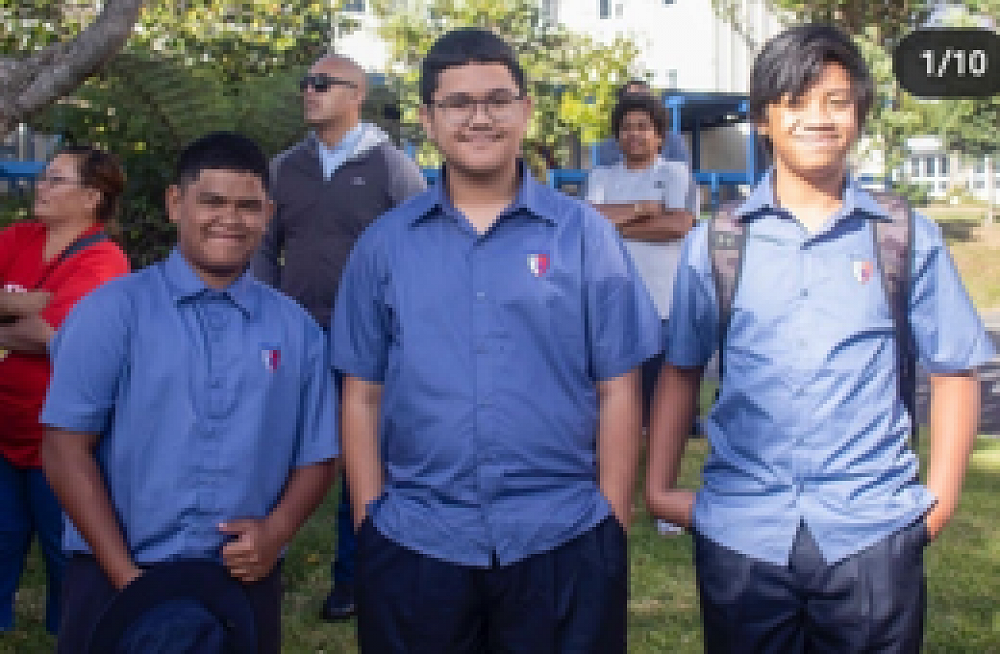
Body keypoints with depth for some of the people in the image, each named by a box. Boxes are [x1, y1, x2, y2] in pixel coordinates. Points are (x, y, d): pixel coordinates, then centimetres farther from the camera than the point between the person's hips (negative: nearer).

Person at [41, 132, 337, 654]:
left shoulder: (296, 329, 5)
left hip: (244, 586, 3)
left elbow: (316, 456, 9)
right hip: (118, 580, -2)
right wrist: (127, 578, -12)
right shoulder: (112, 311, -4)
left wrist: (275, 533, -10)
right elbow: (66, 450, -8)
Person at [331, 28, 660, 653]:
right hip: (413, 542, 1)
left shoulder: (585, 233, 0)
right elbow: (363, 394, 6)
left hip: (564, 542, -1)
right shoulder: (384, 243, 4)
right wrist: (369, 519, 1)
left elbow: (617, 390, 0)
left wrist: (614, 524, -3)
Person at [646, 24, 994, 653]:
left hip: (872, 532, 0)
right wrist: (660, 487, 6)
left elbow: (955, 369, 7)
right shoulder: (715, 242, 3)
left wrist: (940, 499, 2)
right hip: (740, 532, 1)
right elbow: (681, 369, 10)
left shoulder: (910, 240, 2)